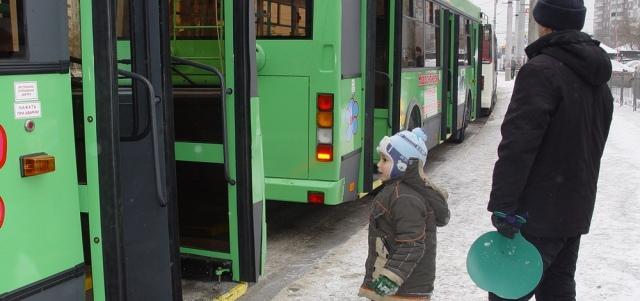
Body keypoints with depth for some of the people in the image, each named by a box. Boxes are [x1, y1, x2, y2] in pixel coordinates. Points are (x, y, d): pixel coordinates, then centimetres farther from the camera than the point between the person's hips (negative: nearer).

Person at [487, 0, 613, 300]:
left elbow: (519, 144, -23)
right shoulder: (597, 78, 13)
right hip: (577, 207, 9)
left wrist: (503, 205, -22)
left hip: (538, 210, -9)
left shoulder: (542, 70, -15)